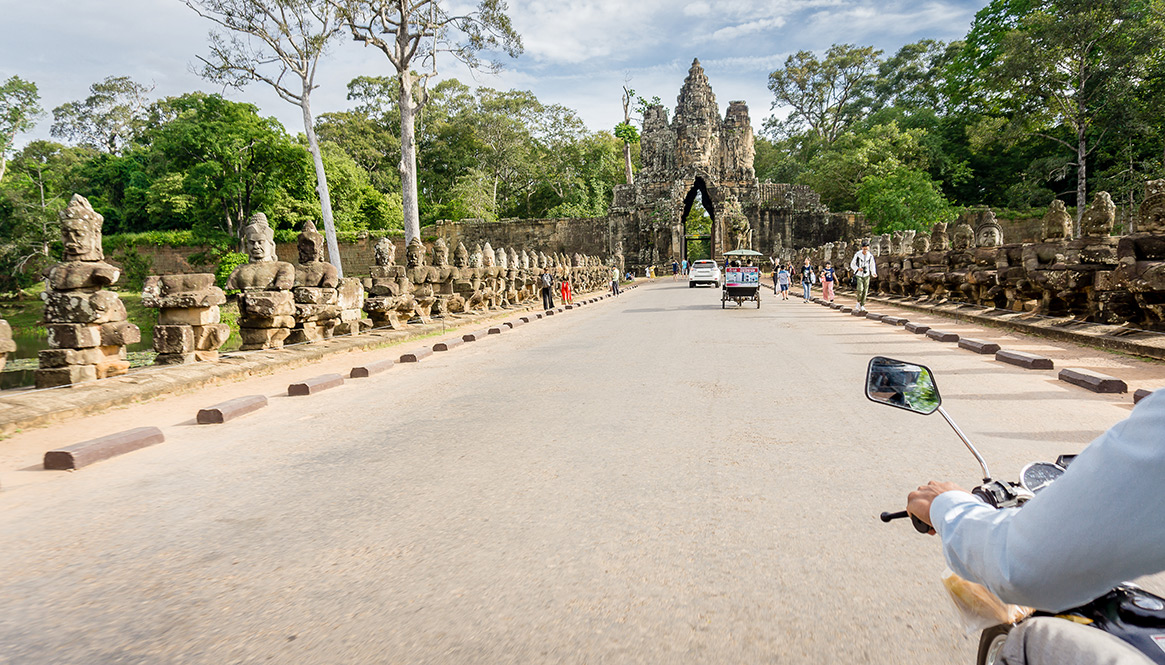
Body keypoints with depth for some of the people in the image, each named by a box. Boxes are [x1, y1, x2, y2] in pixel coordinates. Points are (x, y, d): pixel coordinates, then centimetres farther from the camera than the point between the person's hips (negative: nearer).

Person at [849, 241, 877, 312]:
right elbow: (852, 264, -1)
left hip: (866, 275, 3)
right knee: (860, 289, -20)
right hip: (858, 275, -3)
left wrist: (874, 273, -10)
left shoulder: (870, 256, -2)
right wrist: (858, 268, -21)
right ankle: (858, 301, 4)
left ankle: (862, 305, 13)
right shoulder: (857, 254, -9)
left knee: (865, 291, 1)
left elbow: (872, 266, 9)